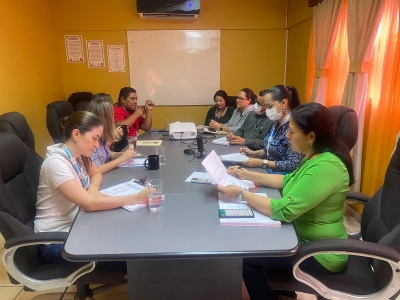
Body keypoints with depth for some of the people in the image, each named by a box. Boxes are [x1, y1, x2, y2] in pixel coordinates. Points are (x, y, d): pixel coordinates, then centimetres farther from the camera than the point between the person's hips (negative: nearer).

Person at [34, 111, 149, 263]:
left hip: (74, 224, 7)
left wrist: (93, 187, -7)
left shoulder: (78, 154, 0)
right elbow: (89, 203, -33)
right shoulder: (56, 162, -26)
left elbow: (96, 173, 18)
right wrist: (136, 198, -32)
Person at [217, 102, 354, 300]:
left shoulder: (325, 167, -30)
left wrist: (241, 193, -23)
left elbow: (284, 210, -32)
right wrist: (249, 175, 6)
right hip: (305, 237, 9)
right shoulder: (315, 157, 0)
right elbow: (288, 181, 13)